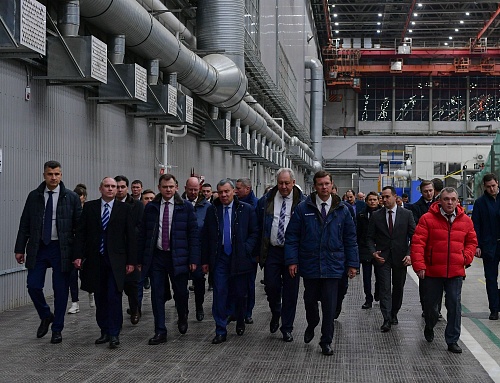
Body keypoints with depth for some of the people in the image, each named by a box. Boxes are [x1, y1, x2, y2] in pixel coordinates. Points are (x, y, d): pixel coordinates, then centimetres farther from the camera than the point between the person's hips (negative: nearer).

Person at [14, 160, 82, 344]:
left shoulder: (71, 197, -3)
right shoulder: (34, 196, 4)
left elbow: (79, 226, -2)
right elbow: (24, 224, 7)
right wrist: (20, 248, 3)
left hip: (61, 249, -2)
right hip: (38, 248, 2)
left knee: (61, 290, 3)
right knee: (33, 286, -1)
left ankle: (57, 329, 17)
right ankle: (46, 316, 26)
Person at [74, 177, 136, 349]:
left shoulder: (124, 208, 2)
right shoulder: (89, 207, 7)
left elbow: (131, 236, 2)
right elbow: (81, 233, 6)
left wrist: (131, 260, -3)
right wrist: (78, 255, -3)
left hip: (116, 260, -2)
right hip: (95, 260, 2)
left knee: (114, 297, -8)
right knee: (100, 298, 8)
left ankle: (114, 334, -2)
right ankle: (104, 331, 18)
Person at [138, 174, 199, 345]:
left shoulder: (186, 207, -1)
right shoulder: (150, 207, 6)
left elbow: (193, 234, -1)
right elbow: (143, 234, 8)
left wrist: (193, 259, -7)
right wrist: (140, 259, 5)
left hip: (178, 257, -2)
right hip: (156, 256, 2)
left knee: (181, 292, 4)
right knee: (157, 295, 3)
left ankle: (182, 318, 36)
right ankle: (160, 332, 12)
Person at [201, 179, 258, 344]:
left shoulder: (247, 209, -1)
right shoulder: (212, 210, 5)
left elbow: (254, 233, 2)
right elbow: (205, 236, 9)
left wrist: (246, 250, -12)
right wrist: (205, 260, 6)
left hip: (239, 257, -1)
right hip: (219, 258, 1)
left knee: (240, 293, 8)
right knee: (219, 293, -4)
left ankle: (240, 322, 34)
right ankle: (221, 331, 1)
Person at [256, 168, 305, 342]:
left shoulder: (303, 202, -3)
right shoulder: (266, 201, 4)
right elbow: (259, 227, 8)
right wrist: (259, 251, 5)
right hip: (272, 251, 2)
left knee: (290, 291, 4)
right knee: (271, 287, 2)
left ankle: (287, 328, 16)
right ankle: (276, 314, 33)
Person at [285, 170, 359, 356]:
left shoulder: (342, 210, 2)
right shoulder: (303, 208, -2)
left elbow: (350, 238, 6)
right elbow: (292, 236, 0)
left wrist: (352, 263, 3)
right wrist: (292, 260, -6)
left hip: (333, 265, 0)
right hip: (309, 264, 0)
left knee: (329, 305, 1)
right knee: (310, 300, 15)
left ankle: (326, 342, 14)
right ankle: (311, 325, 44)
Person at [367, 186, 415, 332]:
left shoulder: (407, 214, 0)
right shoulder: (376, 215, 2)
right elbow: (370, 237, 6)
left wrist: (410, 254, -10)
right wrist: (373, 252, -10)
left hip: (400, 257, 1)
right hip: (382, 257, 0)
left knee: (398, 288, 12)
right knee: (384, 288, -6)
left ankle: (394, 314, 29)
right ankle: (387, 320, -8)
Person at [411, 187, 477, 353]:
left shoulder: (465, 221, 4)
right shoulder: (427, 219, -7)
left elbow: (471, 241, 16)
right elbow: (417, 243, -10)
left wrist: (467, 257, 0)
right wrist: (419, 265, -16)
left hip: (456, 272, 1)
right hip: (433, 271, -1)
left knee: (454, 305, -1)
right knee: (430, 304, 13)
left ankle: (452, 341, 10)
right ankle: (429, 327, 43)